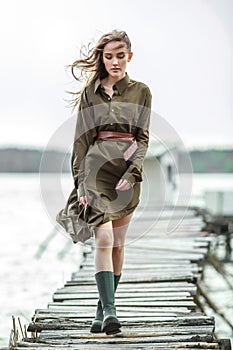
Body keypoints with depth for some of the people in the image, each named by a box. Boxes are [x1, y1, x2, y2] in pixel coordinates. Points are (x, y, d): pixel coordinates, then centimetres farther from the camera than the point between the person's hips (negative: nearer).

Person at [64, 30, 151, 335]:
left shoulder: (141, 92, 9)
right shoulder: (90, 92, 9)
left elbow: (143, 138, 4)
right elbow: (81, 139, 7)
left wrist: (131, 173, -10)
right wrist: (79, 182, 0)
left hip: (128, 169, 2)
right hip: (97, 165, -1)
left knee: (117, 243, 6)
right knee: (104, 239, -15)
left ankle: (104, 309, 16)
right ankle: (109, 311, -20)